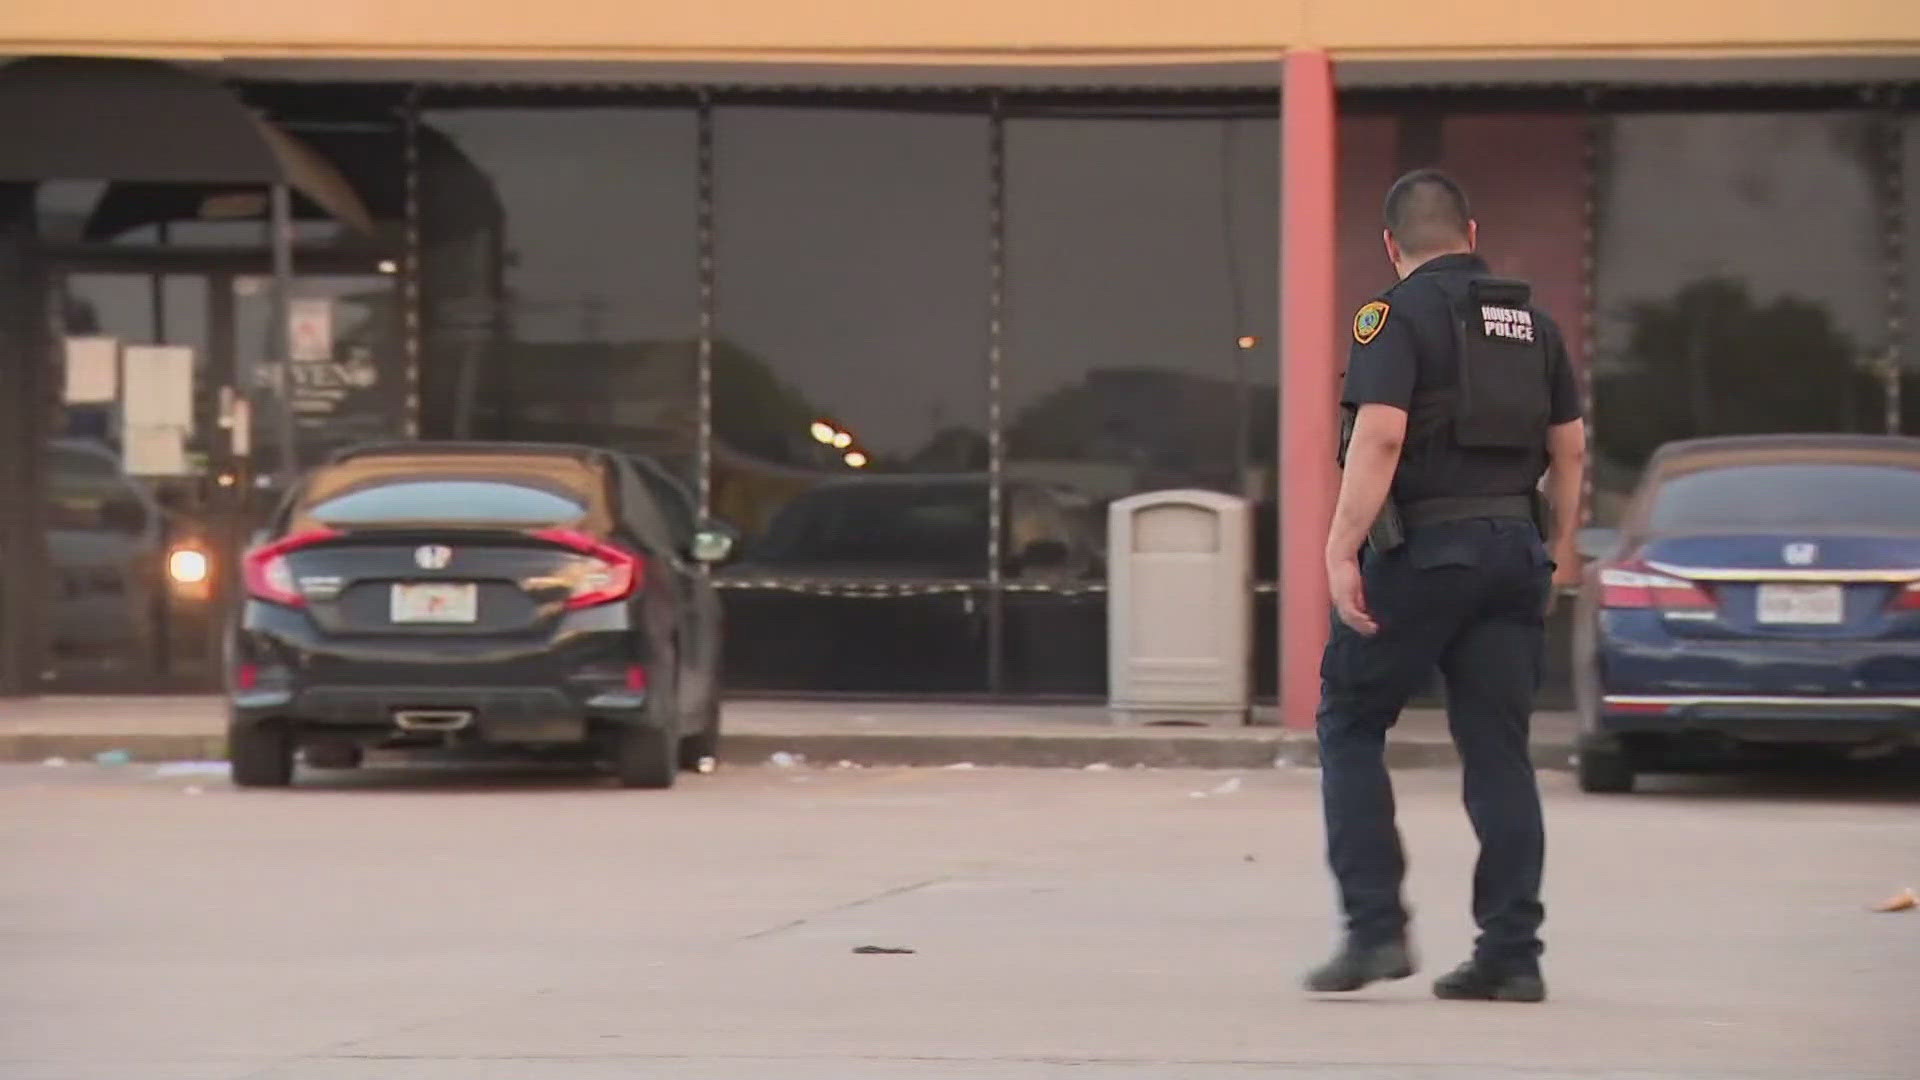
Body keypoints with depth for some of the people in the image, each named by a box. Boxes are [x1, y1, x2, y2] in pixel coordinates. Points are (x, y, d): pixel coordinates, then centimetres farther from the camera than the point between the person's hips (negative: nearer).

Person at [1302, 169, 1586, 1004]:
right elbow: (1569, 444, 16)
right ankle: (1512, 953, 3)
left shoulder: (1397, 315, -7)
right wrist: (1560, 546, 27)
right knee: (1499, 751, 7)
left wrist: (1342, 549, -19)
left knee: (1350, 723, 7)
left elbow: (1380, 434, -19)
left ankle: (1375, 927, -3)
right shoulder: (1531, 322, 13)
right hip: (1514, 547, 6)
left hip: (1425, 549, -6)